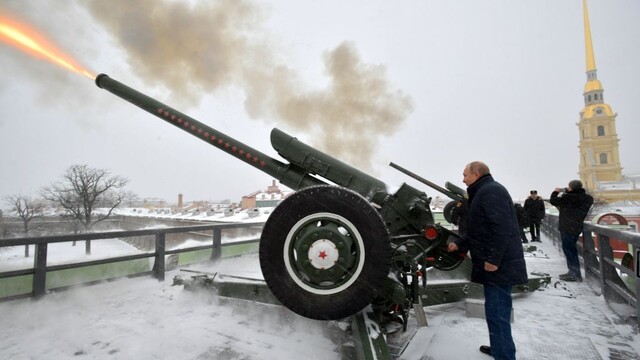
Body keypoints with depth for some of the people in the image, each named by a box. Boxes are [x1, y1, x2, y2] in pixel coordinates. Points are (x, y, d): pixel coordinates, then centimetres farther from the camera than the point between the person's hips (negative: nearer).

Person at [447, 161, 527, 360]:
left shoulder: (491, 190, -15)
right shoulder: (483, 192, 18)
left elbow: (501, 228, -25)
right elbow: (480, 230, 24)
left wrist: (493, 258, -24)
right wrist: (459, 244, 20)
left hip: (498, 266, -11)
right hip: (497, 264, 11)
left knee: (497, 313, -4)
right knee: (496, 311, 21)